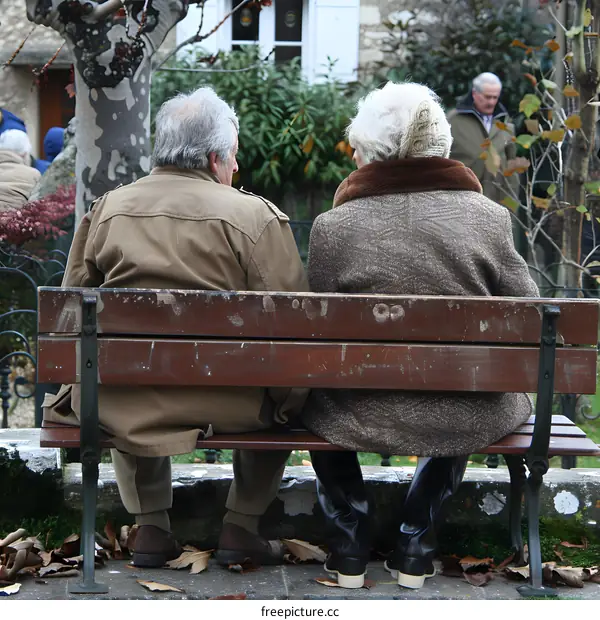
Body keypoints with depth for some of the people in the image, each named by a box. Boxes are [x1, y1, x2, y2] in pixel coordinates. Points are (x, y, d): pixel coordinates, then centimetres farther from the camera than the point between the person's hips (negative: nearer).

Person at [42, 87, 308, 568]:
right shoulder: (255, 216, -7)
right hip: (227, 403, -2)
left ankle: (151, 526, 33)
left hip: (117, 403, 3)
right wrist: (287, 398, 4)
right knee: (274, 392, 29)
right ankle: (243, 521, 28)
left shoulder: (106, 208, 4)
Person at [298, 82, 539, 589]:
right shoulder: (488, 217, -7)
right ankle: (416, 540, 37)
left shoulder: (332, 226, -11)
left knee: (312, 390, 33)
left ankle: (350, 537, 33)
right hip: (470, 422, 1)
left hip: (363, 418, -1)